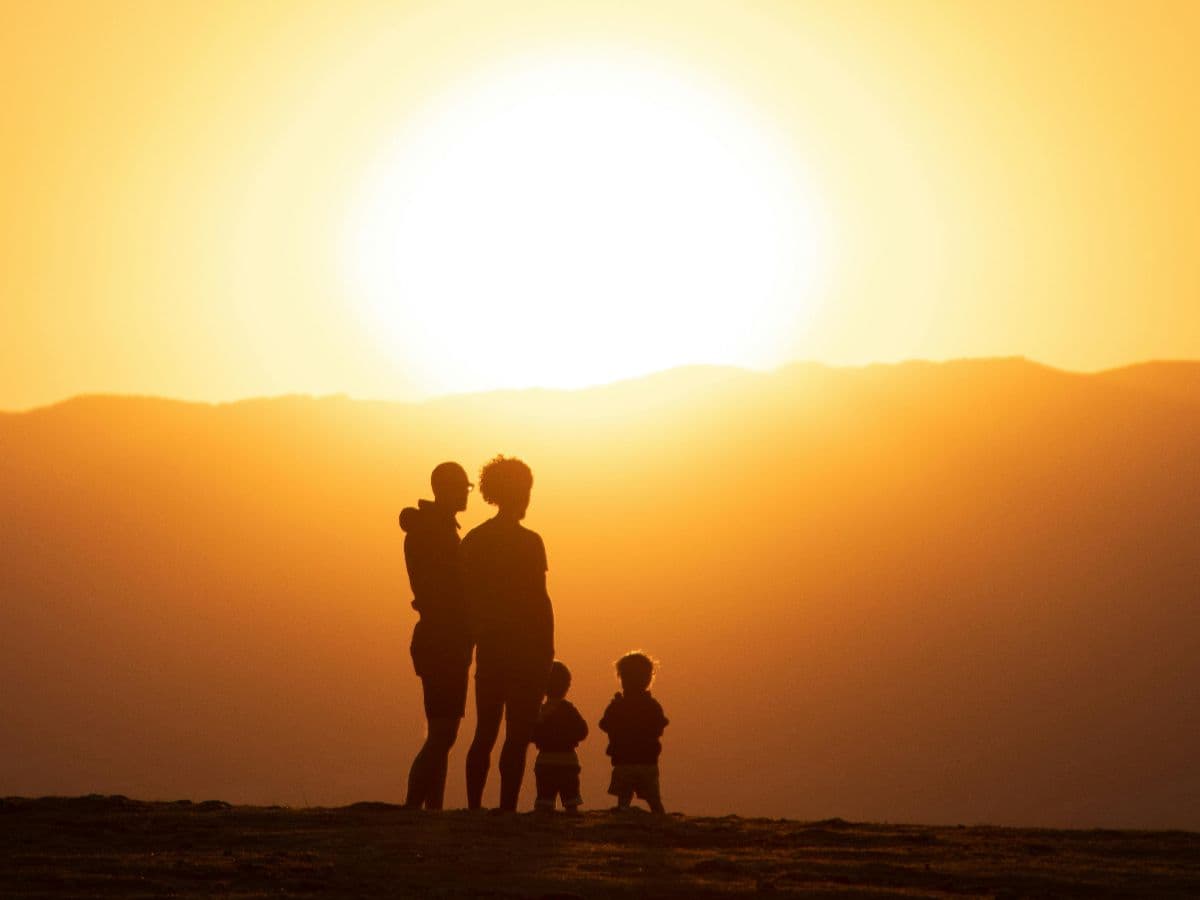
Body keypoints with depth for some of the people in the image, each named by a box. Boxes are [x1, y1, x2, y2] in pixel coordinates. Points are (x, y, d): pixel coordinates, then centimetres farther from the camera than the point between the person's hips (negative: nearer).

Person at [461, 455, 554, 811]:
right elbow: (539, 600, -10)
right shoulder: (529, 542, -10)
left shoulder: (474, 540, 7)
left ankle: (474, 808, 8)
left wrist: (470, 642, 15)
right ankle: (507, 809, -11)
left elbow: (466, 597, 9)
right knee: (517, 737, -5)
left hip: (489, 648, 6)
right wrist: (547, 650, -5)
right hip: (525, 651, -6)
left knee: (485, 734, 11)